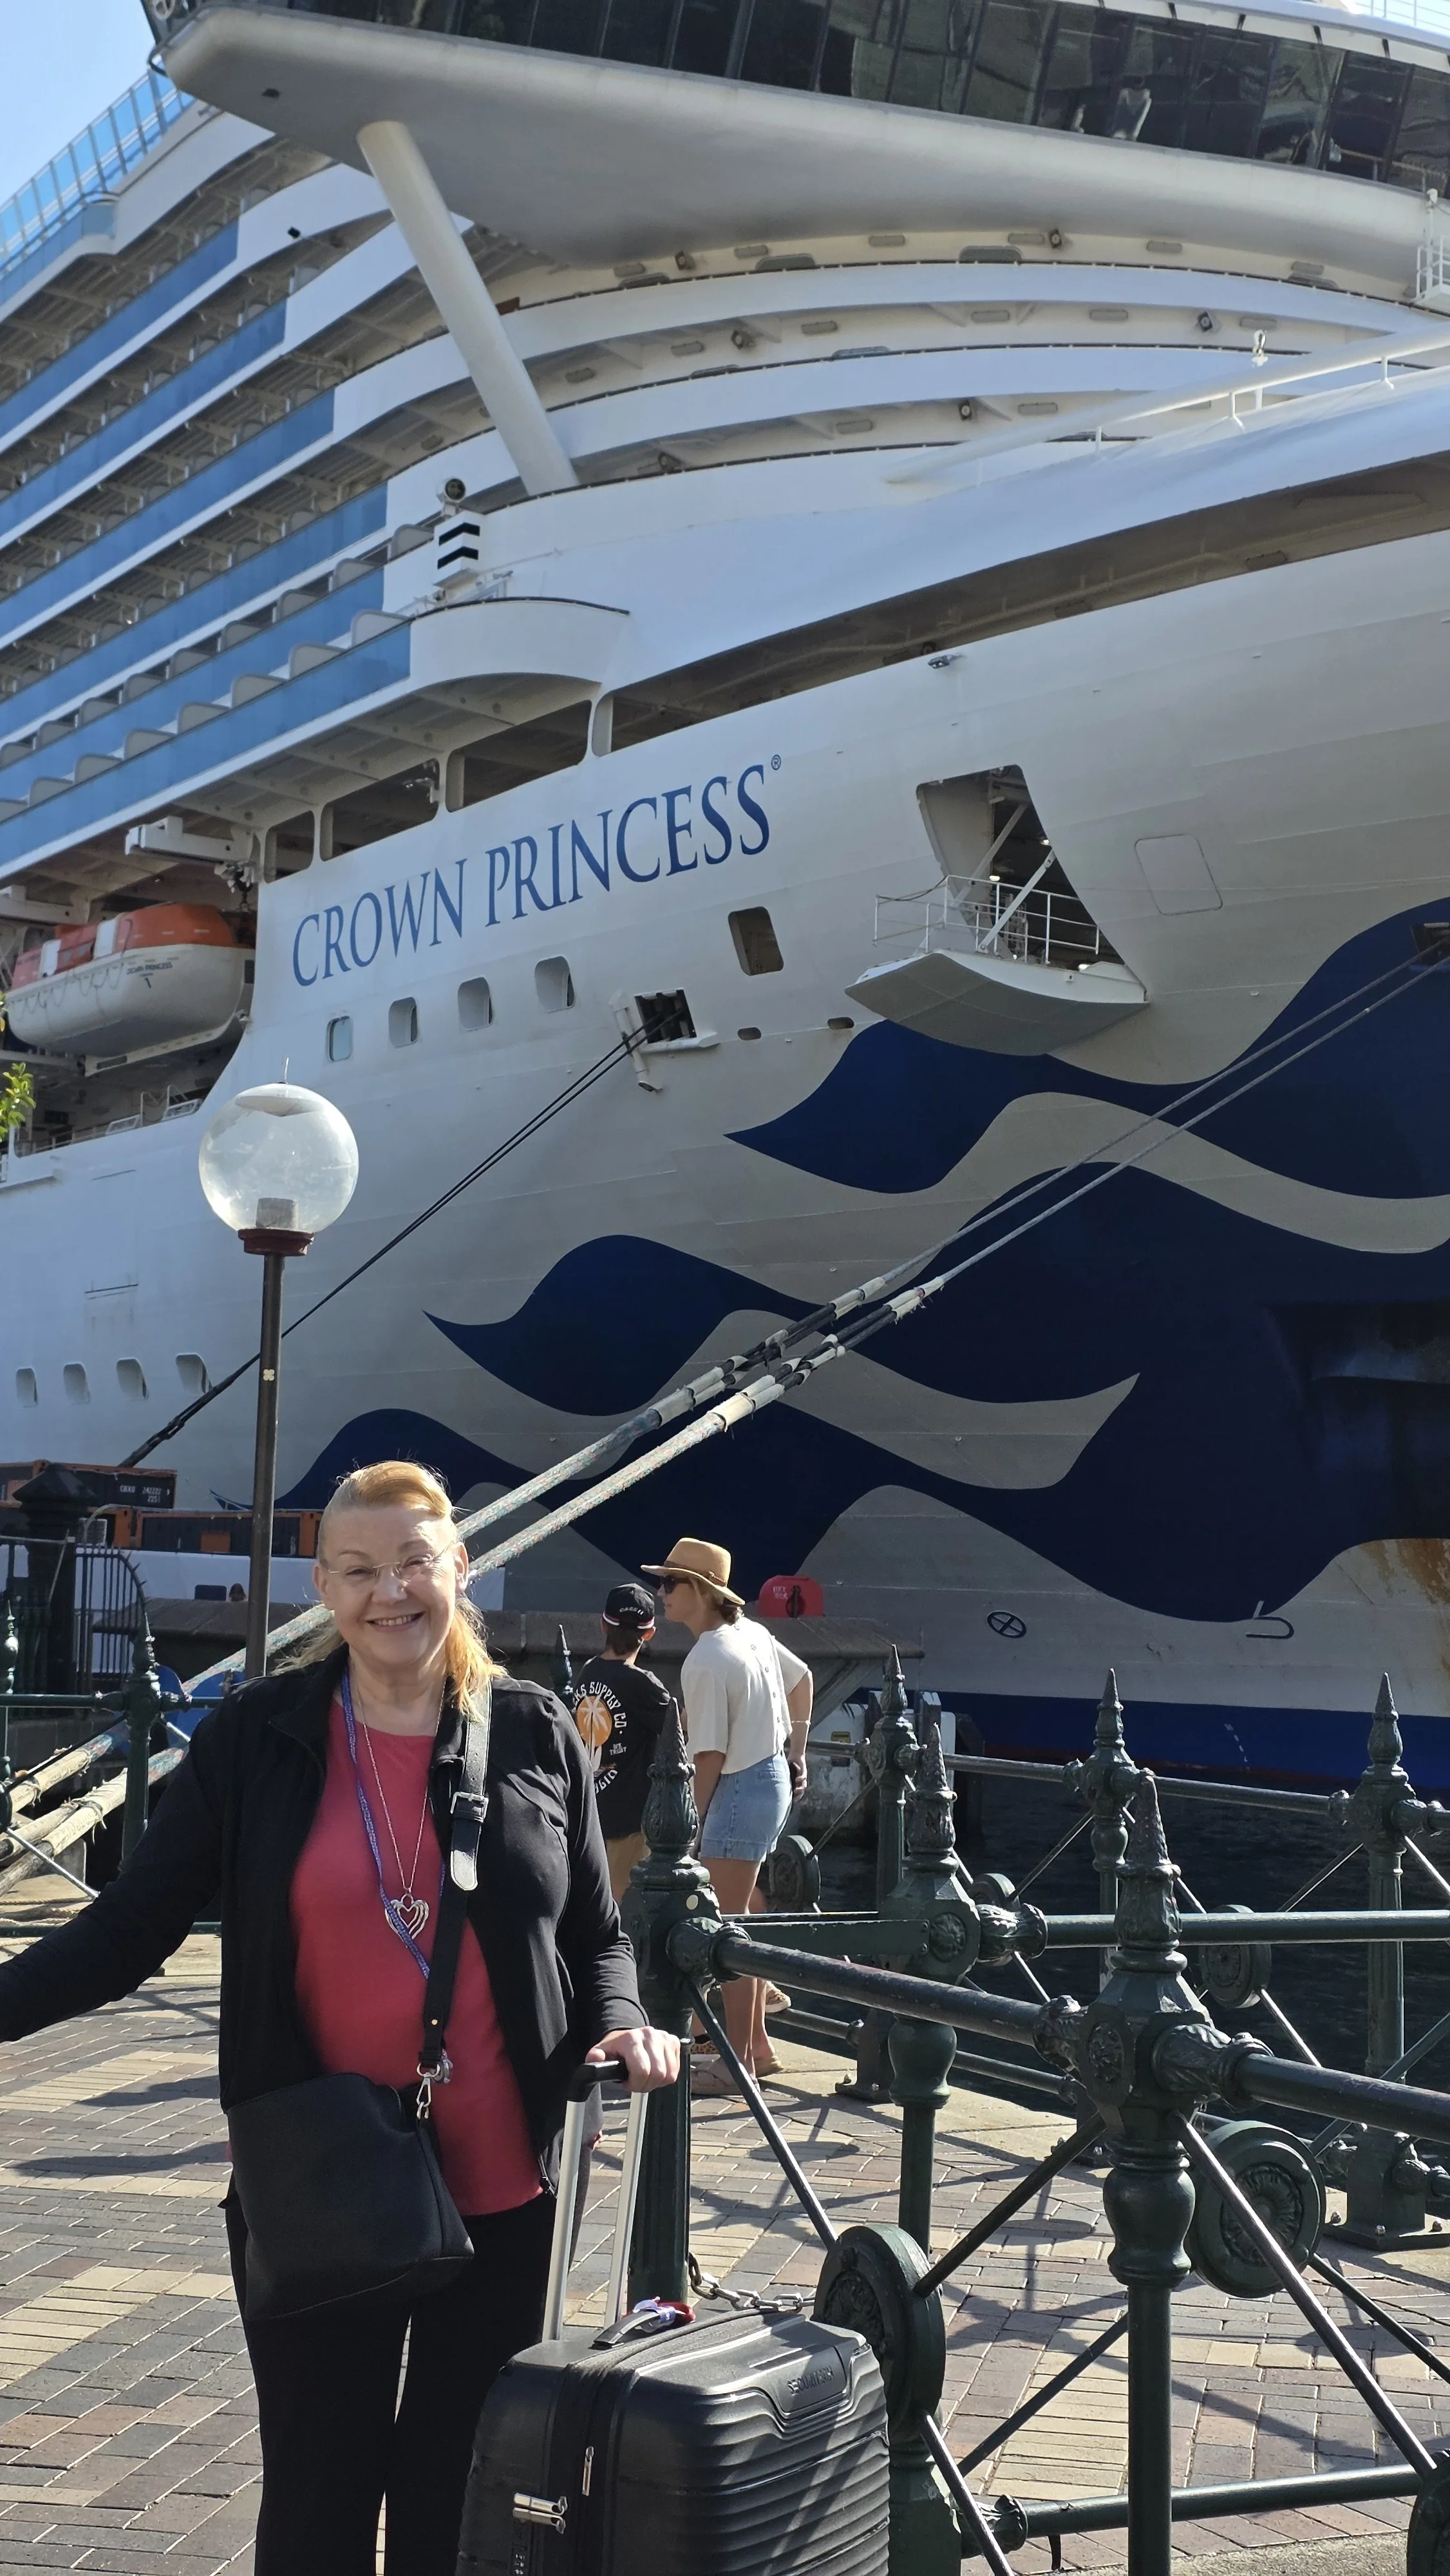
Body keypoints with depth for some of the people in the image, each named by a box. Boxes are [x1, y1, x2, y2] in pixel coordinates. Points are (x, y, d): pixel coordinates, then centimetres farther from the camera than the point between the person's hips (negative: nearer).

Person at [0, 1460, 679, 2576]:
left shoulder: (535, 1733, 1)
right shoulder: (255, 1737, -2)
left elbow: (597, 1935, 10)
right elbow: (134, 1923, -3)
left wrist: (620, 2025, -10)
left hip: (500, 2190, 1)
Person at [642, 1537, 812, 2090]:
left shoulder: (705, 1661, -21)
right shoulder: (751, 1632, 6)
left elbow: (710, 1755, -19)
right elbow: (802, 1679, 20)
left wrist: (695, 1823, -8)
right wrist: (796, 1757, 23)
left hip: (741, 1790, -9)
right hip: (775, 1779, 9)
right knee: (742, 1921, 18)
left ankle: (738, 2061, 4)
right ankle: (757, 2042, 26)